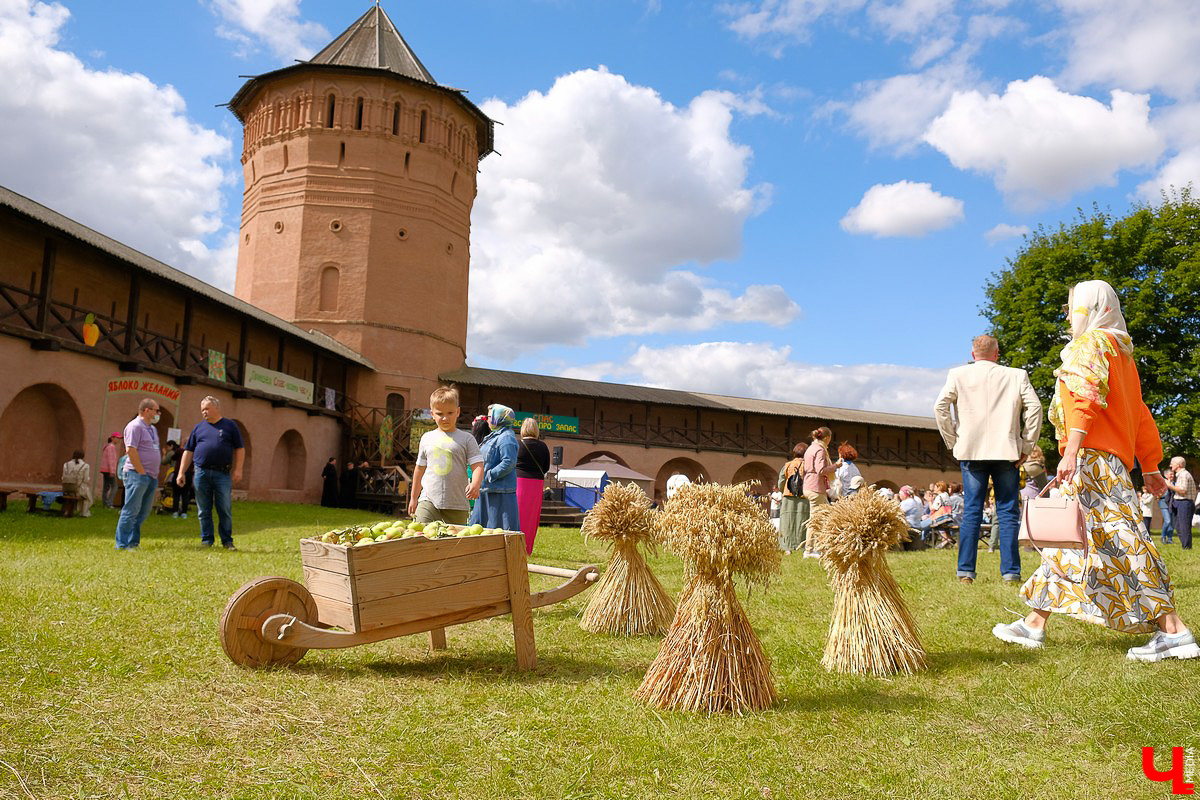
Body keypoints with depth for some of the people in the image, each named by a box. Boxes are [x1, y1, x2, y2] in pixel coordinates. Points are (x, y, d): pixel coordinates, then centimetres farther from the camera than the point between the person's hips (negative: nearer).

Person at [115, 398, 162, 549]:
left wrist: (155, 474, 16)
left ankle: (134, 542, 20)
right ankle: (122, 544, -2)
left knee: (143, 512, 12)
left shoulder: (152, 428, 20)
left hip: (151, 476, 9)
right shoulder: (135, 426, -9)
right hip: (137, 474, -9)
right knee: (131, 510, -6)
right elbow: (130, 450, -17)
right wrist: (142, 472, -17)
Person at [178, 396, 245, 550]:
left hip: (223, 474, -2)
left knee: (225, 510, 0)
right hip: (201, 473, 3)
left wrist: (238, 469, -6)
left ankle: (227, 541, 9)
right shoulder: (199, 427, 13)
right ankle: (206, 540, 15)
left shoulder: (229, 425, 6)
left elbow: (240, 449, 4)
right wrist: (181, 472, 7)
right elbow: (188, 451, 14)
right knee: (203, 511, 6)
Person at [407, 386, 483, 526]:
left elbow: (478, 465, -4)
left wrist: (475, 484, -26)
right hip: (428, 501, 2)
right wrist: (413, 498, 22)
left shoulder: (466, 439, 2)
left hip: (457, 504, -2)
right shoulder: (427, 438, 11)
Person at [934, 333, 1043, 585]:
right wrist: (1026, 446, 4)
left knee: (971, 511, 3)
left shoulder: (958, 375, 5)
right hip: (1006, 451, 0)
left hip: (971, 451, 0)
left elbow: (940, 406, -3)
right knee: (1007, 512, 5)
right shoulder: (1016, 376, 5)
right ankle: (1010, 572, 4)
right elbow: (1034, 408, -1)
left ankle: (966, 571, 0)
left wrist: (953, 442, 4)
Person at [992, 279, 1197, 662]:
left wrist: (1071, 452, -30)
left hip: (1092, 458, -10)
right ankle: (1034, 624, 15)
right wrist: (1150, 467, 25)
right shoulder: (1121, 352, 23)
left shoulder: (1090, 345, -5)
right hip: (1114, 457, 10)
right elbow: (1140, 415, 23)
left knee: (1121, 542, -10)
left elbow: (1085, 399, -21)